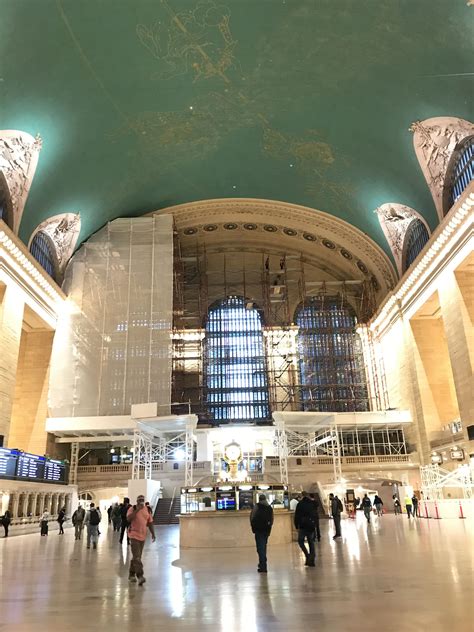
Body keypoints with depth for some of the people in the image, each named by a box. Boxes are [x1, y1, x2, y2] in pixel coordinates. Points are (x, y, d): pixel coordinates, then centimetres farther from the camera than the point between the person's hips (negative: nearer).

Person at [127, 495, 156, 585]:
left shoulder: (147, 510, 7)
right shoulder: (132, 509, -7)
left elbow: (150, 522, 11)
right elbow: (128, 519, -23)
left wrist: (153, 533, 7)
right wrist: (137, 510, -25)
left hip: (143, 536, 5)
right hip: (134, 535, -5)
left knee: (137, 556, 13)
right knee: (137, 557, -12)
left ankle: (131, 575, 25)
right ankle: (140, 576, -15)